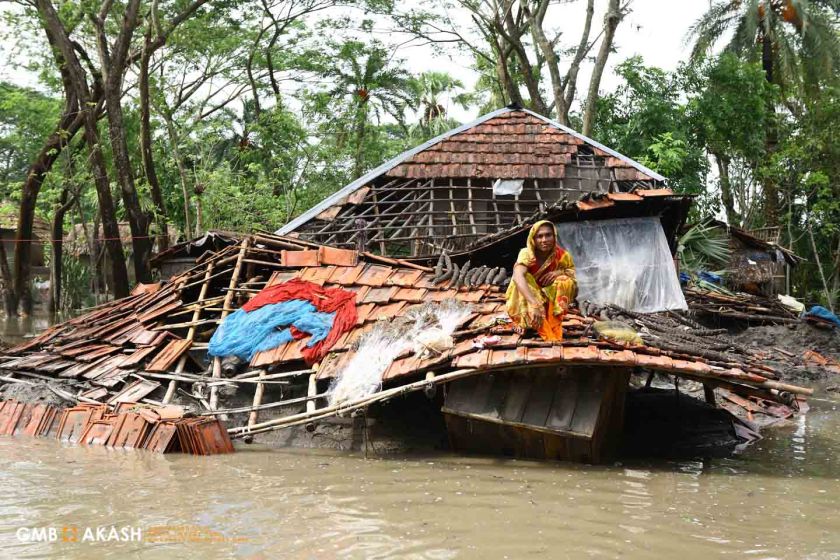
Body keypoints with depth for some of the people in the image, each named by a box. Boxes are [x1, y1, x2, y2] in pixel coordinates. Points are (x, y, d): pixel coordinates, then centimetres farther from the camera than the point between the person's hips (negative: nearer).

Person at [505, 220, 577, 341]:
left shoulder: (561, 255, -14)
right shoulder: (526, 254, -22)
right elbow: (518, 277, -43)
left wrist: (561, 272, -28)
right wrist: (534, 305, -57)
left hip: (551, 301, 2)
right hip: (527, 300, -2)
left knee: (565, 281, -24)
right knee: (525, 278, -30)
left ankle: (553, 323, -23)